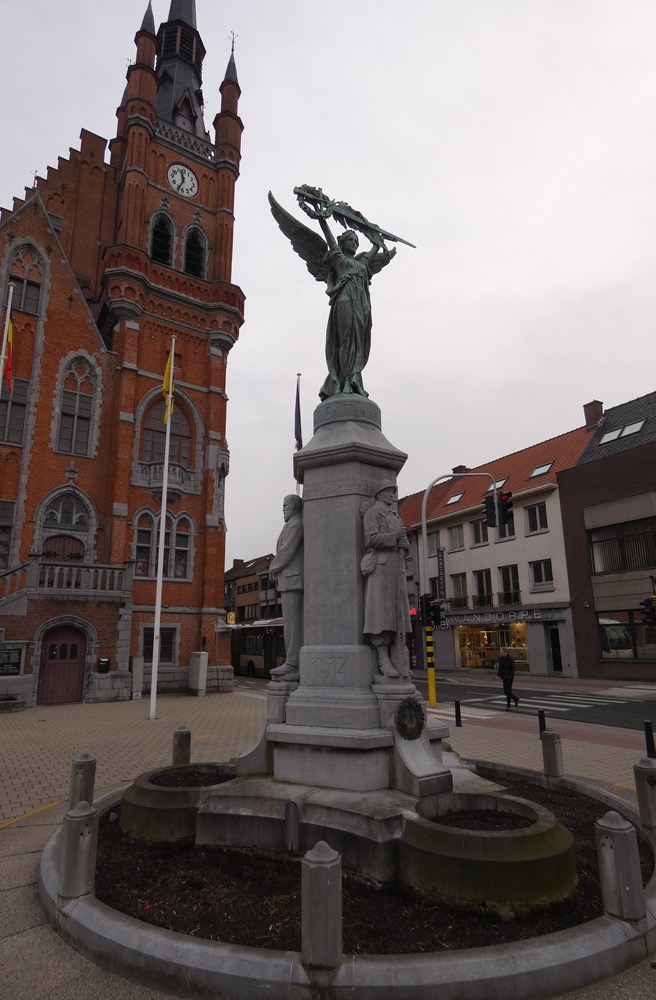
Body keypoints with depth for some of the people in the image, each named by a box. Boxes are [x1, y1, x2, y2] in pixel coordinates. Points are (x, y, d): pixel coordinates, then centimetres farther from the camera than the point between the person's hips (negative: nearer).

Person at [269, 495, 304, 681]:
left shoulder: (295, 525, -9)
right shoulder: (292, 526, 23)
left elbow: (286, 551, -15)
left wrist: (273, 570, -2)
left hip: (292, 579, -10)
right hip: (292, 581, 10)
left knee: (291, 621, -12)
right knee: (296, 622, 5)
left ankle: (292, 664, -14)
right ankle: (296, 663, 5)